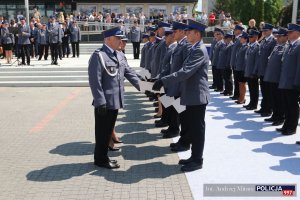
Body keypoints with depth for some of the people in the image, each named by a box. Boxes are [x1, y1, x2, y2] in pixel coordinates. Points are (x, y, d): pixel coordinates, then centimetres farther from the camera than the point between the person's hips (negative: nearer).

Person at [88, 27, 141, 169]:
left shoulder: (119, 56, 12)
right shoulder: (98, 56, -14)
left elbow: (129, 73, 12)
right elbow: (94, 81, -19)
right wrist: (100, 102, -22)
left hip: (115, 102, 8)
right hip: (104, 103, -8)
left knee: (108, 130, 17)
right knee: (102, 131, 4)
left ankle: (103, 156, 30)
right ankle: (100, 159, 18)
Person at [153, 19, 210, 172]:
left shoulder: (200, 50, -17)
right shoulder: (195, 49, 14)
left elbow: (185, 72, -26)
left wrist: (163, 81, -26)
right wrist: (181, 90, 18)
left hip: (197, 97, -10)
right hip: (192, 96, 10)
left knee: (197, 129, 0)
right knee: (192, 128, 16)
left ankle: (197, 160, 11)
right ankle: (194, 157, 27)